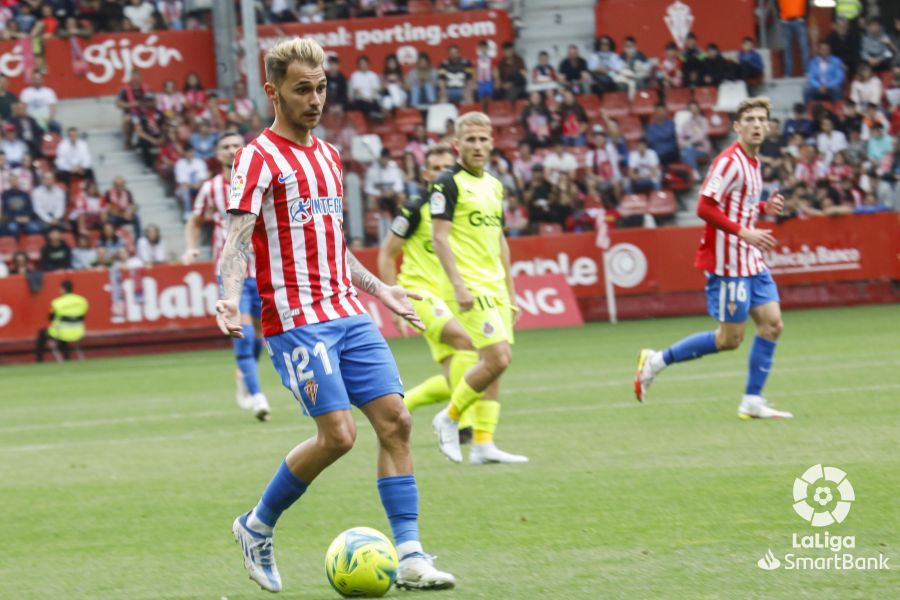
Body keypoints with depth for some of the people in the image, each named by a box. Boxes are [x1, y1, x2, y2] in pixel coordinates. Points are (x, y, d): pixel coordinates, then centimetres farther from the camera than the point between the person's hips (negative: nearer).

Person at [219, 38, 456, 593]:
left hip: (349, 313, 7)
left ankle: (410, 556, -3)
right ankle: (257, 526, 8)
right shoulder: (258, 158, -6)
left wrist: (377, 288, 30)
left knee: (395, 419, -5)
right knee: (338, 433, -14)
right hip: (297, 321, -7)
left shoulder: (329, 155, 18)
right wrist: (231, 299, -31)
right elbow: (237, 239, -16)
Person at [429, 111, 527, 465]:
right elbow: (439, 237, -13)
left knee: (495, 363, 4)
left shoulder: (494, 185, 16)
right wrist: (458, 285, -21)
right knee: (497, 358, -16)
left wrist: (510, 290, 19)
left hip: (494, 288, 8)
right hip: (468, 287, -8)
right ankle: (449, 417, 1)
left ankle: (483, 443, 6)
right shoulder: (449, 183, -8)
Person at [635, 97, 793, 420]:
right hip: (727, 262, -9)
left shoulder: (752, 163, 13)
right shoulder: (730, 161, -16)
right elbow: (705, 207, -22)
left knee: (772, 323, 2)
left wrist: (764, 207, 6)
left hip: (750, 260, 9)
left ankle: (752, 402, 7)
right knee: (730, 339, -5)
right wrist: (743, 232, -26)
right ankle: (657, 360, 8)